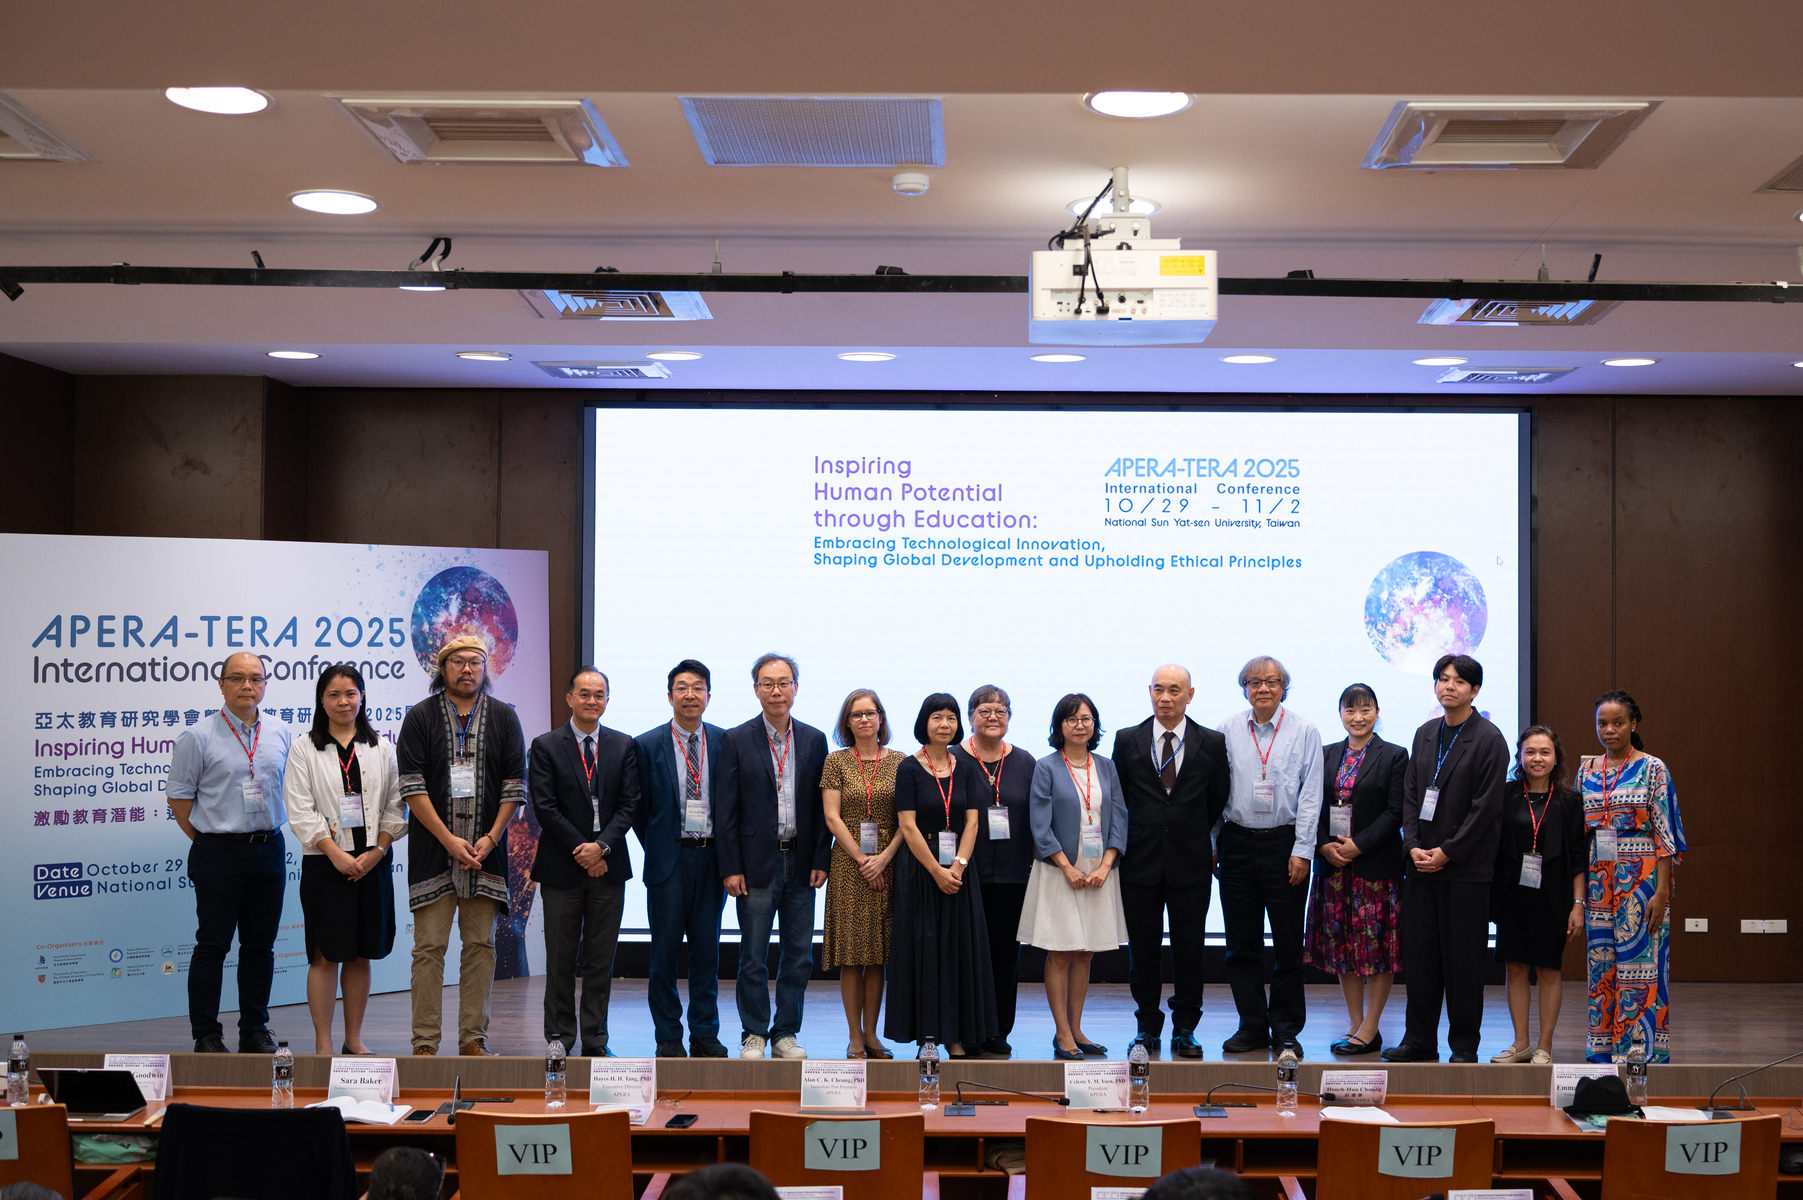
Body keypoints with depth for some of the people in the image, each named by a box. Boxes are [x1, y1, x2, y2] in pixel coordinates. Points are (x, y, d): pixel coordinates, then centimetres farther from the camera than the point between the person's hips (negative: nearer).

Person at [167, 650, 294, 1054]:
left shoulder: (281, 737, 9)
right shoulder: (198, 737, -2)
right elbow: (179, 796, 0)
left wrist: (267, 834, 11)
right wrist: (206, 839, 0)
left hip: (269, 850, 4)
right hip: (219, 854, -4)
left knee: (260, 945, 9)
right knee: (212, 944, -1)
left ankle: (255, 1031, 17)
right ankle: (206, 1035, 5)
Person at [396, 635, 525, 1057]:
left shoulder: (503, 718, 8)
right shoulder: (420, 717, 2)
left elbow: (514, 786, 6)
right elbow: (412, 786, -4)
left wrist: (490, 838, -6)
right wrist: (449, 839, -11)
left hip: (486, 850, 2)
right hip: (433, 847, -2)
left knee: (481, 946, 4)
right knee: (429, 947, -2)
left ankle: (474, 1038, 10)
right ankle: (425, 1041, 3)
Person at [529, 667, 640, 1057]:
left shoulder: (624, 746, 7)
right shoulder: (545, 746, 0)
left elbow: (629, 804, 2)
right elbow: (544, 807, -6)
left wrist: (601, 846, -12)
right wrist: (581, 852, -11)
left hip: (608, 864, 2)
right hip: (562, 866, -2)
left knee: (601, 959, 5)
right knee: (561, 959, 3)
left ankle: (596, 1041, 12)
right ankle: (560, 1037, 13)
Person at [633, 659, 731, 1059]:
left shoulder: (725, 742, 5)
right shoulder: (648, 745, 0)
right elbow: (638, 805, 6)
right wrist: (654, 846, 2)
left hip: (712, 857, 2)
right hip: (669, 859, -2)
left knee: (707, 950, 7)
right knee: (665, 950, 2)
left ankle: (705, 1035, 15)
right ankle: (668, 1037, 11)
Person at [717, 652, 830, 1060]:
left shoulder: (814, 740, 7)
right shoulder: (737, 741, -1)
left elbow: (822, 807, 8)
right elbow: (727, 810, -3)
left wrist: (821, 860, -1)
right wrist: (731, 868, -8)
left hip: (801, 863, 3)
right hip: (757, 863, -3)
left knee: (799, 955, 6)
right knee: (753, 957, 3)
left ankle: (786, 1033, 17)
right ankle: (754, 1034, 14)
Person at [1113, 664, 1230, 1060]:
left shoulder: (1211, 743, 2)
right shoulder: (1127, 741, 4)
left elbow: (1218, 802, 9)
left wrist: (1194, 837, 10)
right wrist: (1122, 847, 7)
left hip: (1191, 863, 0)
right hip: (1140, 861, 1)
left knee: (1189, 948, 4)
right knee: (1143, 948, 5)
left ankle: (1185, 1029, 16)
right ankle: (1148, 1027, 17)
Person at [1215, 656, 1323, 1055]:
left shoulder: (1304, 732, 0)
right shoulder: (1227, 730, 5)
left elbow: (1310, 795, -2)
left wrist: (1301, 850, -8)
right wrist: (1210, 845, 4)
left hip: (1285, 843, -2)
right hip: (1238, 843, 2)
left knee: (1288, 943, 2)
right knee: (1241, 943, 5)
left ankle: (1286, 1030, 12)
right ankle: (1252, 1026, 15)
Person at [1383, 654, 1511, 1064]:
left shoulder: (1489, 739, -6)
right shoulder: (1425, 734, 12)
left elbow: (1486, 807, -11)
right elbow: (1410, 794, 12)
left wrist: (1447, 852, -12)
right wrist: (1413, 845, -2)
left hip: (1466, 866, -5)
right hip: (1423, 863, 5)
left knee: (1463, 959, 1)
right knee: (1419, 954, 7)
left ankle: (1464, 1045, 12)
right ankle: (1419, 1041, 17)